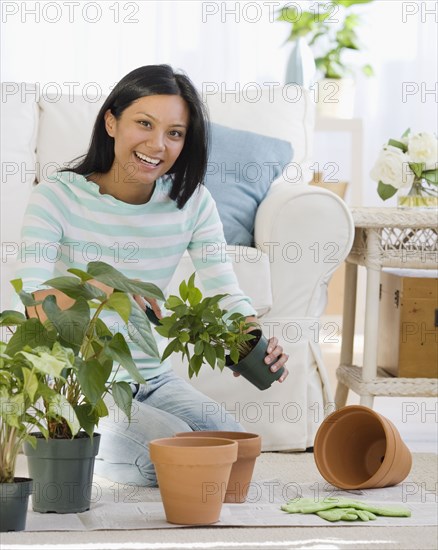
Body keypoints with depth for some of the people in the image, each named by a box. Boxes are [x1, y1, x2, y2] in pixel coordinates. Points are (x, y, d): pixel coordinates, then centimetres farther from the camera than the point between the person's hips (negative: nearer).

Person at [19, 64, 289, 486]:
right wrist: (95, 285, -47)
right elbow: (32, 307, -25)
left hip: (151, 379, 5)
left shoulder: (191, 202, 0)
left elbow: (227, 294, -9)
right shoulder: (58, 198, -13)